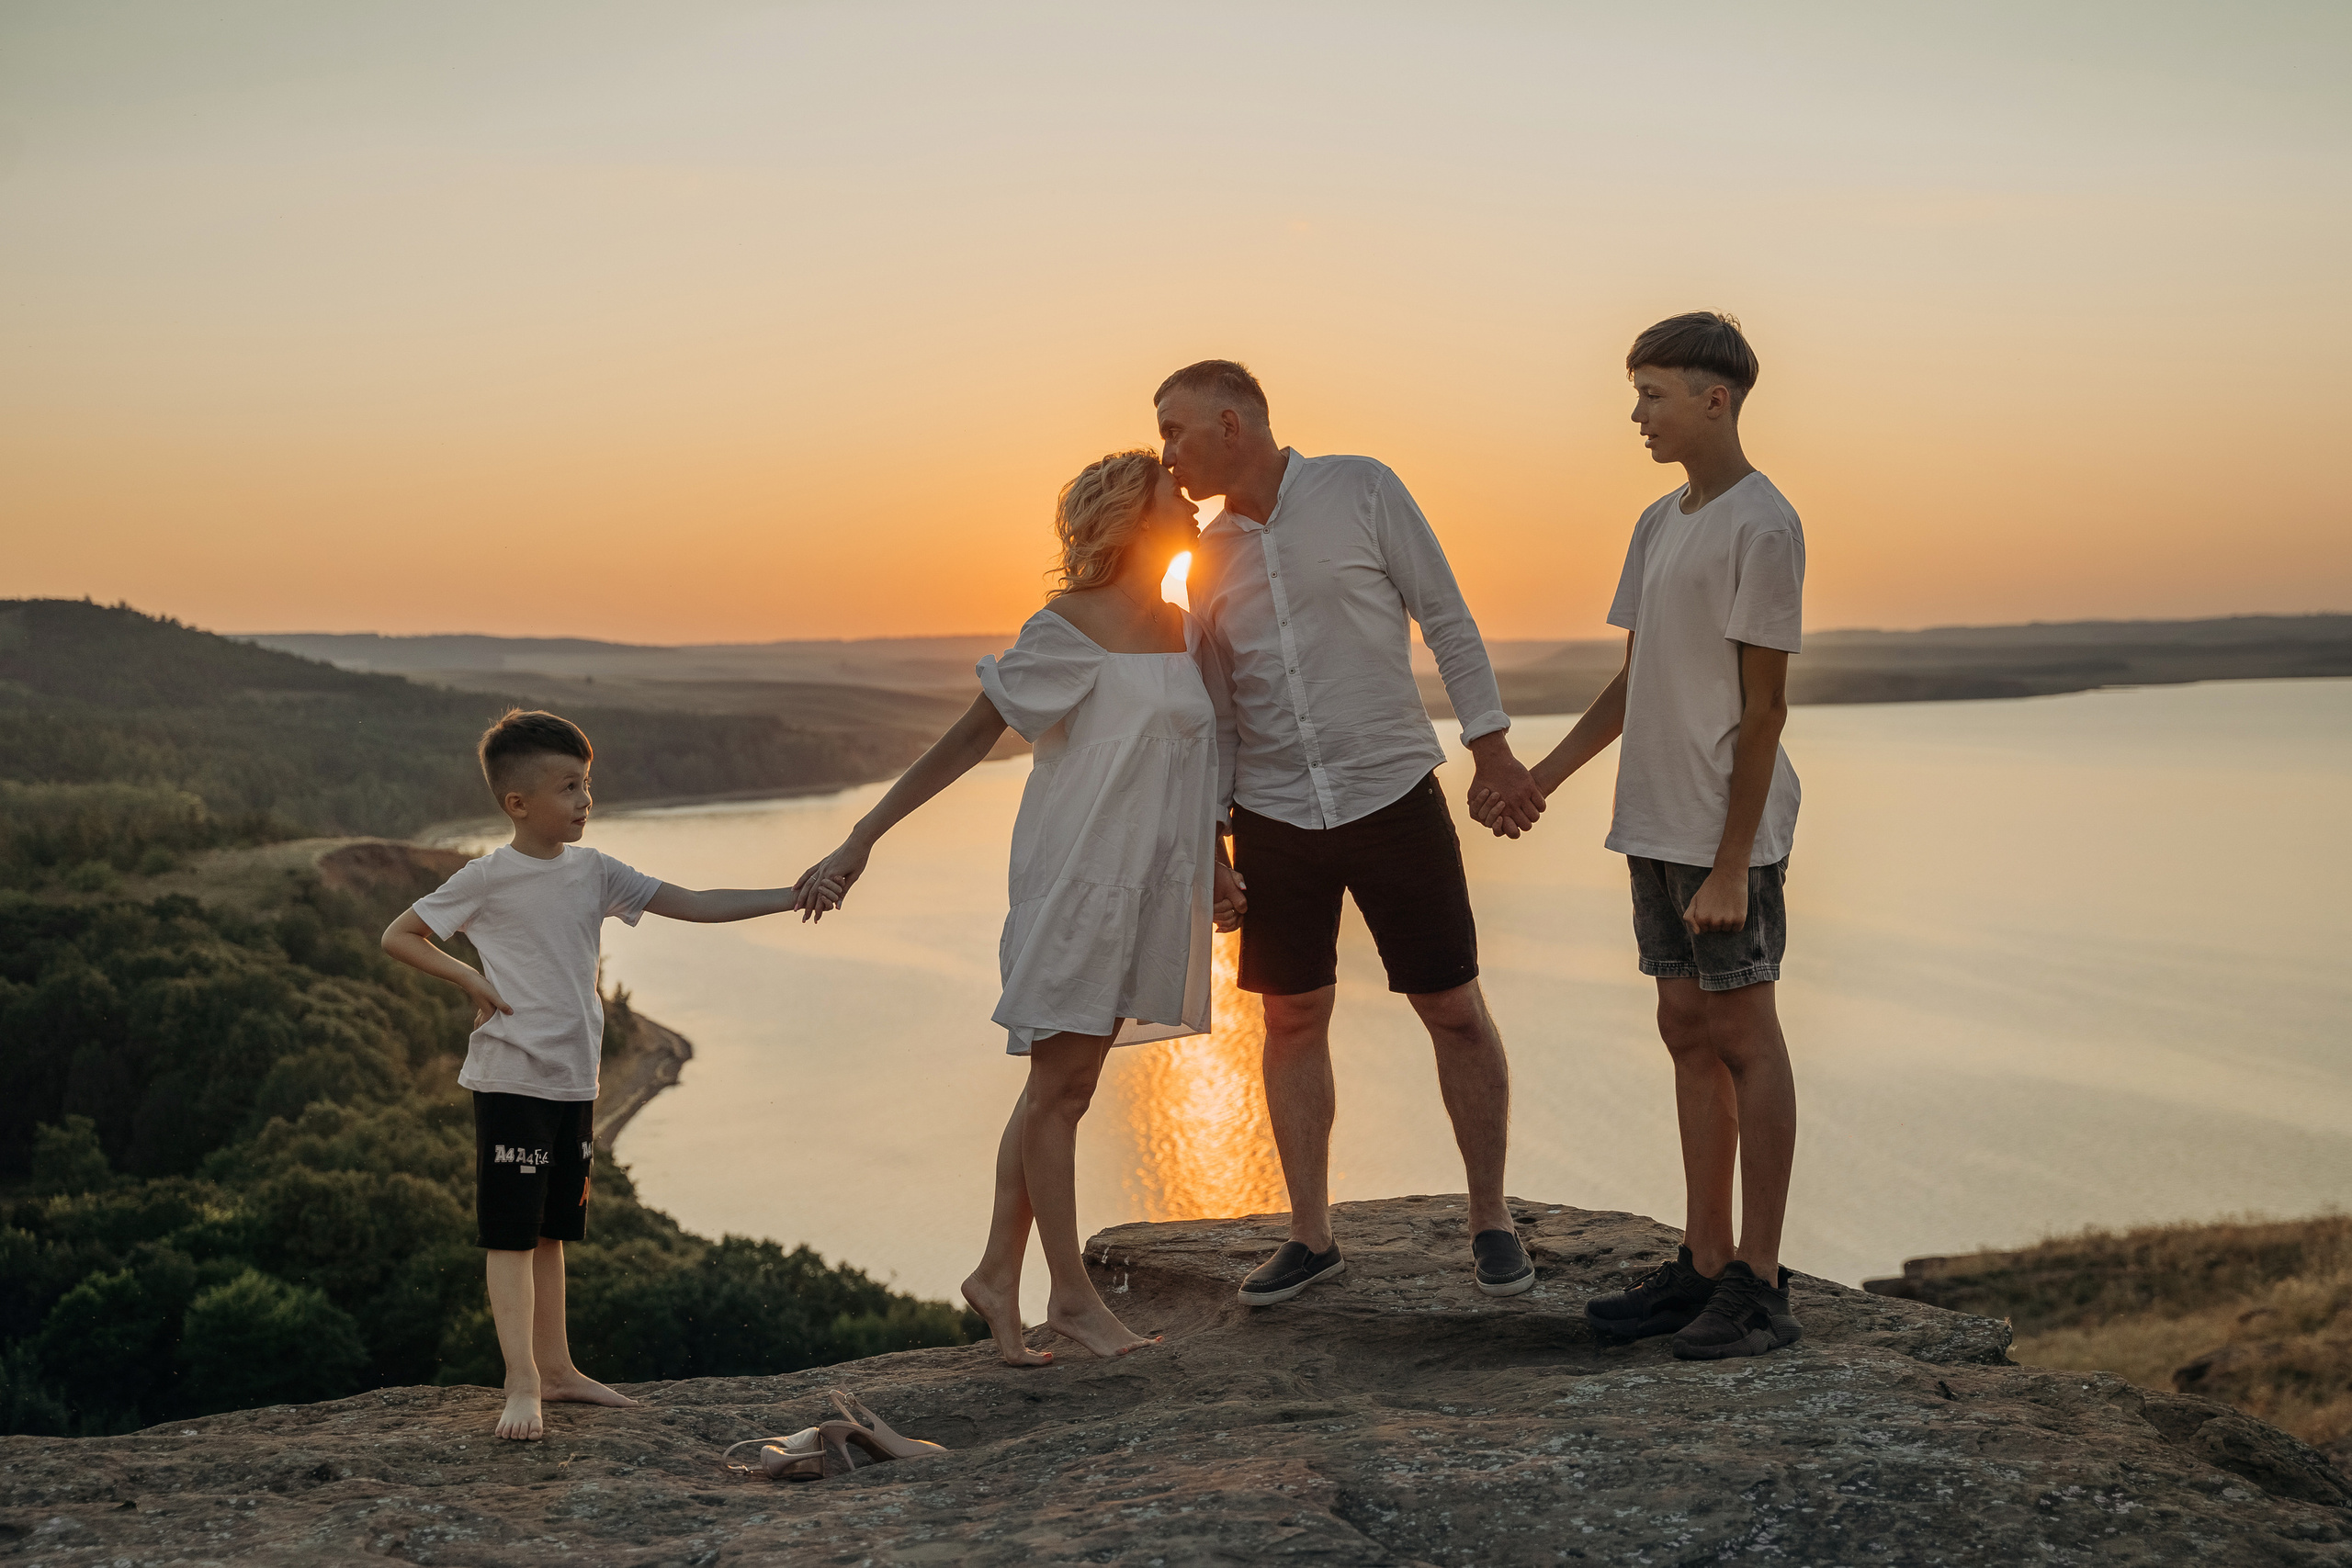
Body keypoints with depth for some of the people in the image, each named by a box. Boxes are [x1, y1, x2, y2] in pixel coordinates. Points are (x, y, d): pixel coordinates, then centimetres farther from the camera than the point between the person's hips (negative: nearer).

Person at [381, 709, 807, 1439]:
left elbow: (693, 905, 4)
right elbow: (398, 935, -1)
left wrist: (791, 897, -2)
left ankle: (556, 1368, 23)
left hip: (574, 1079, 6)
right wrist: (472, 979, -11)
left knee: (552, 1229, 15)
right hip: (511, 1078, -6)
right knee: (511, 1234, -4)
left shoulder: (593, 872, 6)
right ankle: (522, 1384, -2)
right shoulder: (487, 879, -8)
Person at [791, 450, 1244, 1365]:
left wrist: (1213, 870, 23)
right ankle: (1071, 1295, 6)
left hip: (1148, 887, 7)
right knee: (1060, 1083, -2)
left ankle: (998, 1276, 18)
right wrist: (861, 842, -10)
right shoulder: (1065, 633, -10)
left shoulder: (1183, 631, 12)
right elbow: (968, 740, -8)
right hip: (1075, 878, -7)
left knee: (1059, 1086, 10)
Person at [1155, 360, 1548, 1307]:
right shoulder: (1209, 557, 8)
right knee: (1292, 1021, 7)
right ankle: (1311, 1238, 19)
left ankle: (1491, 1222, 16)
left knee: (1454, 1010, 1)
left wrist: (1492, 750, -8)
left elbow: (1447, 620, -3)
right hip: (1274, 815, 4)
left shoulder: (1361, 491, -4)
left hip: (1393, 794, -4)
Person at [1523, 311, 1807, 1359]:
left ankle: (1759, 1285, 3)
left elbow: (1764, 707, -14)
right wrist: (1543, 778, 15)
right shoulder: (1658, 524, 15)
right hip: (1658, 824, 8)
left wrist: (1730, 866, -17)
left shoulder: (1761, 528, -11)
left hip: (1729, 831, -8)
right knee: (1686, 1029, 10)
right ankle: (1704, 1264, 17)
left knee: (1742, 1033, -3)